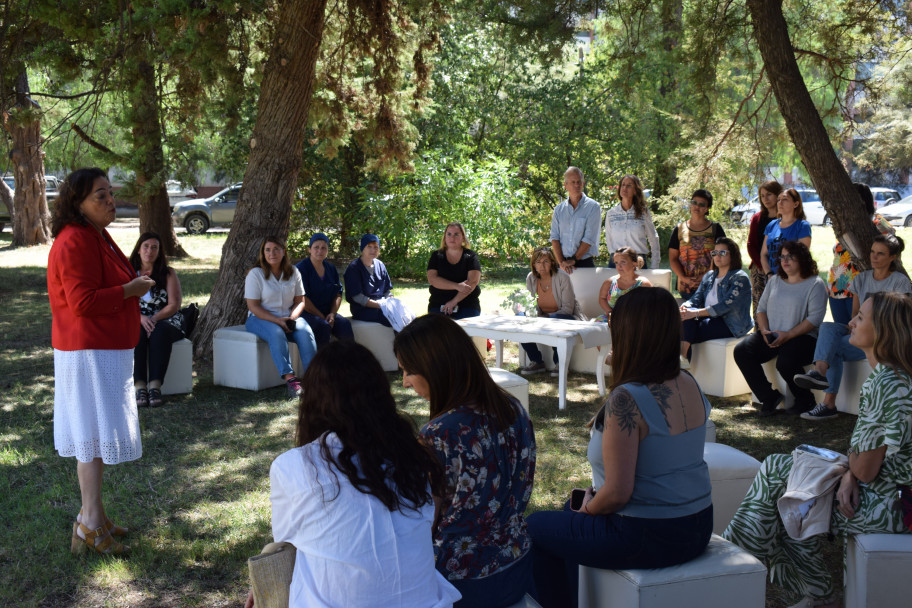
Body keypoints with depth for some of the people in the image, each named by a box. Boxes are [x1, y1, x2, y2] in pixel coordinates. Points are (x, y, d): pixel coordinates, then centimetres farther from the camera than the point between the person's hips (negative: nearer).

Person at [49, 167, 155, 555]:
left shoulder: (97, 237, 15)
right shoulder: (75, 243, -19)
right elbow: (83, 302, -24)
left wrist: (133, 285, 10)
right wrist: (130, 289, -16)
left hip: (105, 349, 10)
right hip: (89, 352, -10)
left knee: (97, 433, 14)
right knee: (96, 434, -7)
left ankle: (93, 514, 23)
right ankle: (90, 524, -1)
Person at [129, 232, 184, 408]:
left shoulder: (168, 273, 6)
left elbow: (174, 305, -3)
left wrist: (154, 319, -17)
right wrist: (141, 318, -18)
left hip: (165, 321, -1)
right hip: (137, 321, 1)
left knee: (159, 332, -35)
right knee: (137, 334, -34)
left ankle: (155, 386, -40)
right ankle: (139, 386, -38)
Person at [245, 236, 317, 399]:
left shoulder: (293, 272, 9)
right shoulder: (256, 274, -4)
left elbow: (300, 300, 10)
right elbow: (253, 306, -9)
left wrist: (293, 317, -12)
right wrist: (277, 320, -19)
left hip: (288, 318, 3)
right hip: (261, 318, -3)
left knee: (305, 332, -28)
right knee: (277, 333, -36)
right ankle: (290, 379, -44)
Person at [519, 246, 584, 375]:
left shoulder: (562, 278, -17)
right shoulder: (531, 278, -2)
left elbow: (567, 308, -17)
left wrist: (548, 316, -28)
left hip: (564, 317, -5)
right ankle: (537, 362, -3)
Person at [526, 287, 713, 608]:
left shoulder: (626, 399, -26)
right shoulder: (689, 385, -1)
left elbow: (617, 493, -25)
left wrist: (587, 509, -4)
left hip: (646, 537, -8)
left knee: (534, 528, 13)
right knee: (573, 507, 30)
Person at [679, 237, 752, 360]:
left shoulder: (740, 278, -7)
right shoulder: (709, 276, 17)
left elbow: (726, 305, -20)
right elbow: (696, 299, 9)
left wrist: (695, 313, -29)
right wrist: (685, 307, -17)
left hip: (731, 326, -7)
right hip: (711, 319, 7)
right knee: (686, 314, -25)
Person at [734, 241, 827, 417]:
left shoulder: (815, 284, -2)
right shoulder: (775, 281, 19)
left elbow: (815, 318, -12)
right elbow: (761, 308, 17)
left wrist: (788, 335, -20)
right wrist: (764, 330, -3)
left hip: (801, 337, -6)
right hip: (771, 336, 6)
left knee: (785, 362, -34)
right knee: (741, 351, -17)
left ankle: (805, 400, -4)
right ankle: (769, 397, -8)